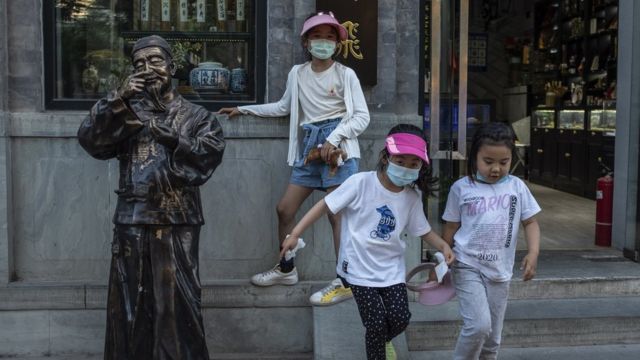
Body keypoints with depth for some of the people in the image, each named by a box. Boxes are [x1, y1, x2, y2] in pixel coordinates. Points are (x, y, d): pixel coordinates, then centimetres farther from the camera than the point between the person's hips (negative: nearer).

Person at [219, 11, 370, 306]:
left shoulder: (345, 74, -2)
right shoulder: (297, 73, 11)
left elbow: (362, 116, -5)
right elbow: (284, 107, 26)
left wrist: (335, 138, -18)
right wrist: (244, 109, 25)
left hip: (337, 146, -5)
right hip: (308, 146, 6)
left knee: (337, 214, -9)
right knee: (284, 208, 6)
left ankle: (346, 282, -3)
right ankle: (286, 269, 25)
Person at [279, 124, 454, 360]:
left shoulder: (412, 197, -4)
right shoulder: (361, 183, -18)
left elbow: (423, 230, 9)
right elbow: (325, 205, -13)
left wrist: (443, 245, -11)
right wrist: (295, 234, -16)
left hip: (391, 268, 4)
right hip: (359, 268, -4)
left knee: (400, 318, -2)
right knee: (377, 323, -6)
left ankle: (382, 340, 33)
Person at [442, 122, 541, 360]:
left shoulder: (517, 187, 1)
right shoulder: (461, 188, -4)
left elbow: (530, 222, 7)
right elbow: (451, 228, 3)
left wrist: (533, 253, -8)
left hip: (500, 271, 3)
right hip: (468, 267, -3)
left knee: (493, 337, 11)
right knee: (479, 325, -18)